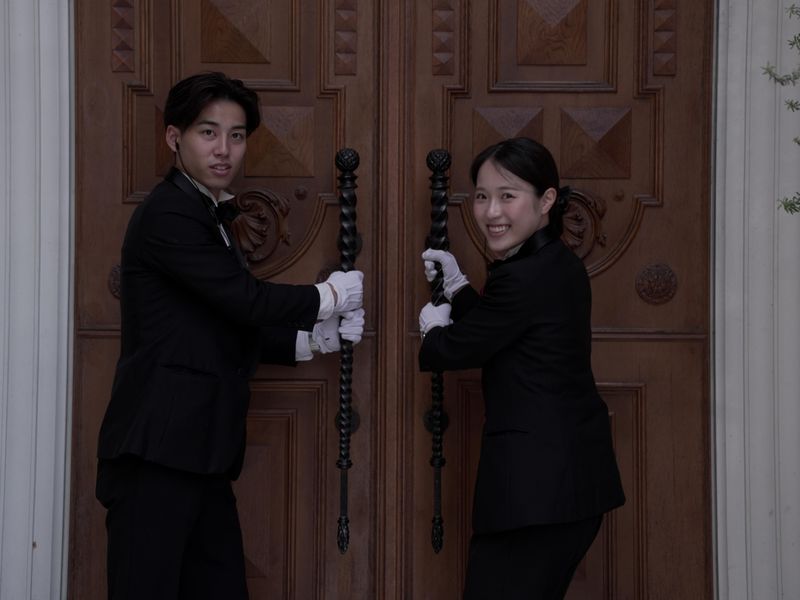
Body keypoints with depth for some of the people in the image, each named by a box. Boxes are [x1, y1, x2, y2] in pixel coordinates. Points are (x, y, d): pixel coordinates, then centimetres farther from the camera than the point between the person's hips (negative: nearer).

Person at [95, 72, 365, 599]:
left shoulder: (206, 216, 20)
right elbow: (247, 299, -18)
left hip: (197, 450, 9)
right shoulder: (168, 215, -11)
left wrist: (313, 339, 8)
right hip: (157, 452, -9)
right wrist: (331, 297, -3)